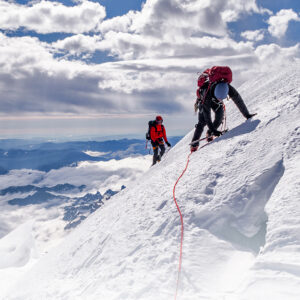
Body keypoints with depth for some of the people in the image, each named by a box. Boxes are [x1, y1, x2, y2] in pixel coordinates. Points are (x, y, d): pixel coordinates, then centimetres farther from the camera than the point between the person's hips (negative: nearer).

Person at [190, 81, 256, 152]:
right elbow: (207, 115, -43)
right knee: (202, 122, -16)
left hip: (216, 101, 4)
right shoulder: (207, 94, -46)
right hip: (203, 100, -3)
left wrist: (247, 115, -26)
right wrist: (213, 130, -45)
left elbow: (238, 100, -27)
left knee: (220, 116, -19)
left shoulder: (229, 88, -40)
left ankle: (209, 134, 2)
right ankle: (194, 145, -8)